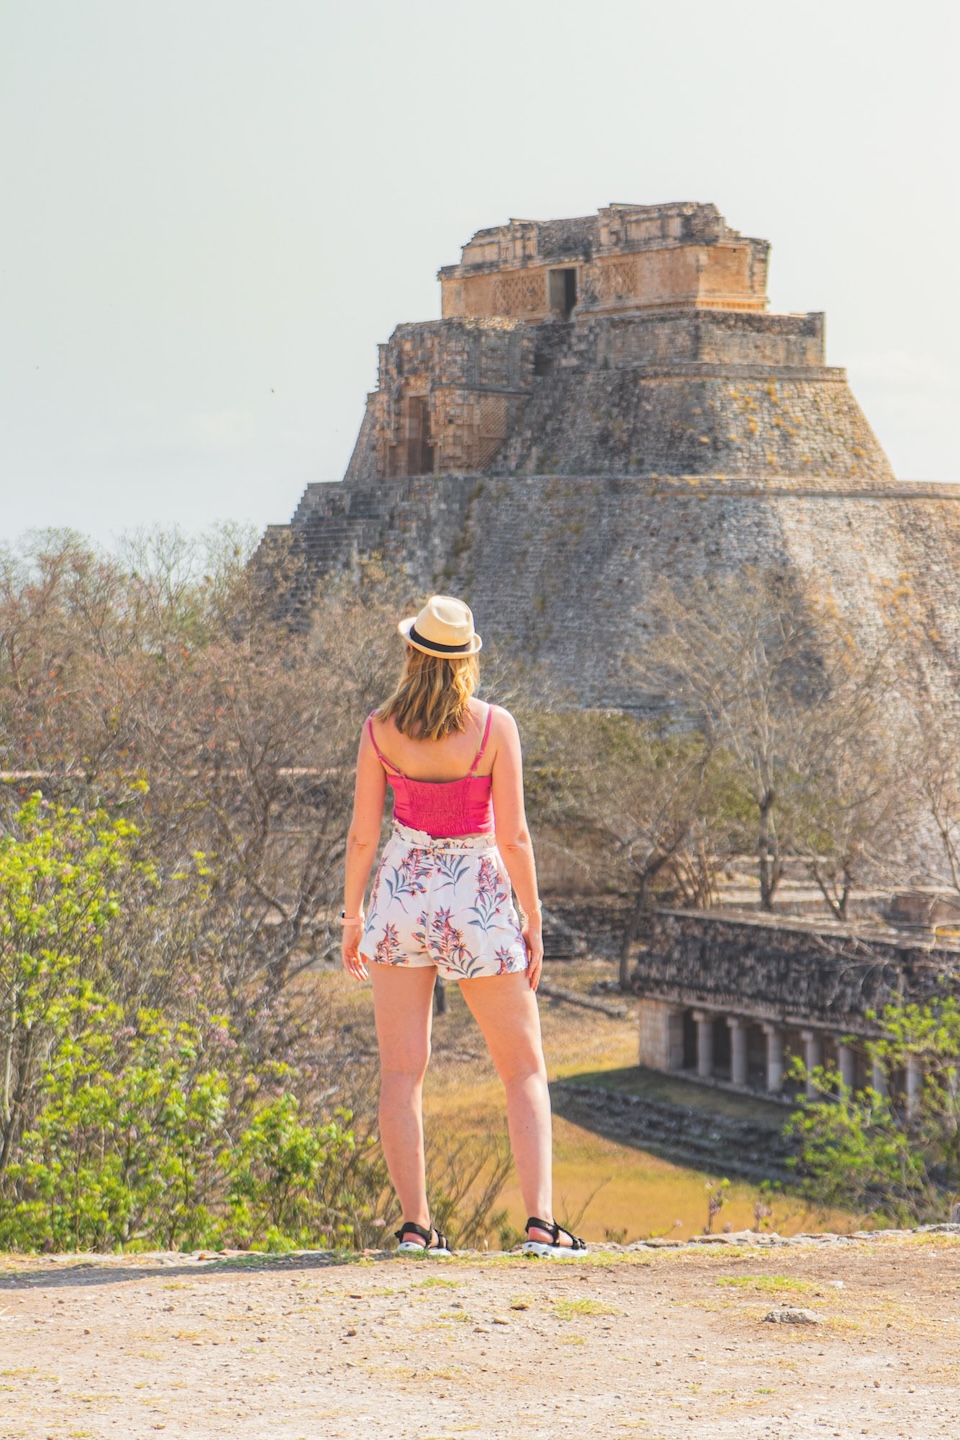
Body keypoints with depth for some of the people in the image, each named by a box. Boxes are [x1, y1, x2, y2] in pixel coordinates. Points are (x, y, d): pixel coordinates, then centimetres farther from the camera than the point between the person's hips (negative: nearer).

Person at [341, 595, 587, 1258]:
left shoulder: (381, 729, -4)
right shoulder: (494, 726, -10)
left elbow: (363, 834, -1)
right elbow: (514, 836, -10)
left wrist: (352, 916, 10)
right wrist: (534, 922, -1)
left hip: (403, 893, 1)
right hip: (479, 902, -1)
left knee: (402, 1071, 6)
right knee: (525, 1070, 7)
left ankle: (415, 1225, 2)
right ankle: (541, 1222, -5)